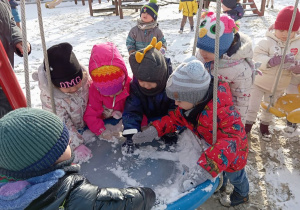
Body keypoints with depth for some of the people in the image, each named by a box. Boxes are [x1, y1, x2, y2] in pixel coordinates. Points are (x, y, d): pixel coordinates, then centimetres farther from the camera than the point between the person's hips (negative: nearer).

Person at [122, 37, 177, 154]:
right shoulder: (135, 87, -22)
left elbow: (175, 110, -18)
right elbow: (131, 110, -23)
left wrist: (171, 131, -22)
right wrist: (129, 136, -33)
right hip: (146, 121, 3)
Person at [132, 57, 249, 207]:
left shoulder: (222, 110, -47)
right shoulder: (190, 102, -22)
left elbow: (231, 140, -55)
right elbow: (176, 117, -7)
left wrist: (204, 169, -66)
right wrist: (155, 130, -23)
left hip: (233, 150, -5)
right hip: (212, 147, 5)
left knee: (235, 176, 26)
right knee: (218, 168, 33)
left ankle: (242, 194, 61)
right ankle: (221, 184, 69)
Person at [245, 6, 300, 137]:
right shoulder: (267, 41, -18)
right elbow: (257, 56, -24)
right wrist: (269, 61, -41)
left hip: (278, 86, 3)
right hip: (259, 82, -3)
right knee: (252, 107, 8)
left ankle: (264, 126, 46)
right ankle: (247, 125, 30)